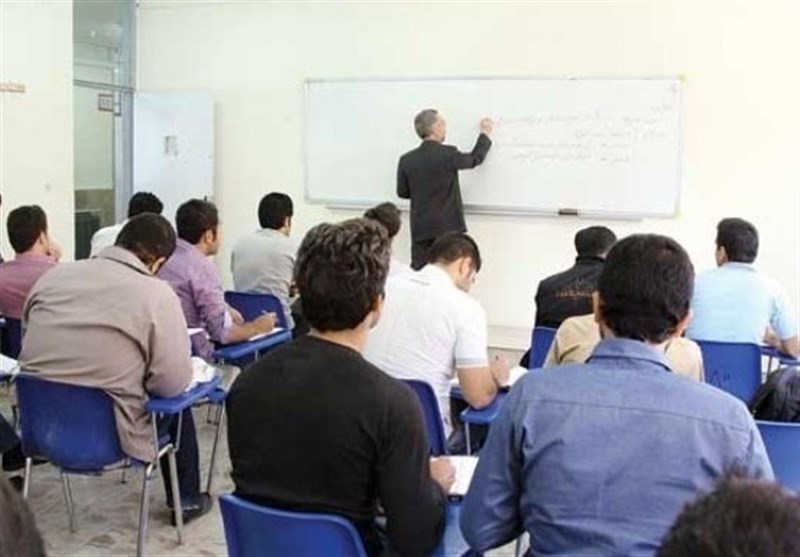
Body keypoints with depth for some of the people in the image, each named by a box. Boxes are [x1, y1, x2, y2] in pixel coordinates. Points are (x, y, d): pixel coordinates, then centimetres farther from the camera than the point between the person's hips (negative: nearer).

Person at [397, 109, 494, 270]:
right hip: (448, 227, -4)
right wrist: (485, 134, 24)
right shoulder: (448, 154, -9)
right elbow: (475, 158, 9)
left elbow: (402, 192, 8)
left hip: (420, 229, 4)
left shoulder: (406, 160, 1)